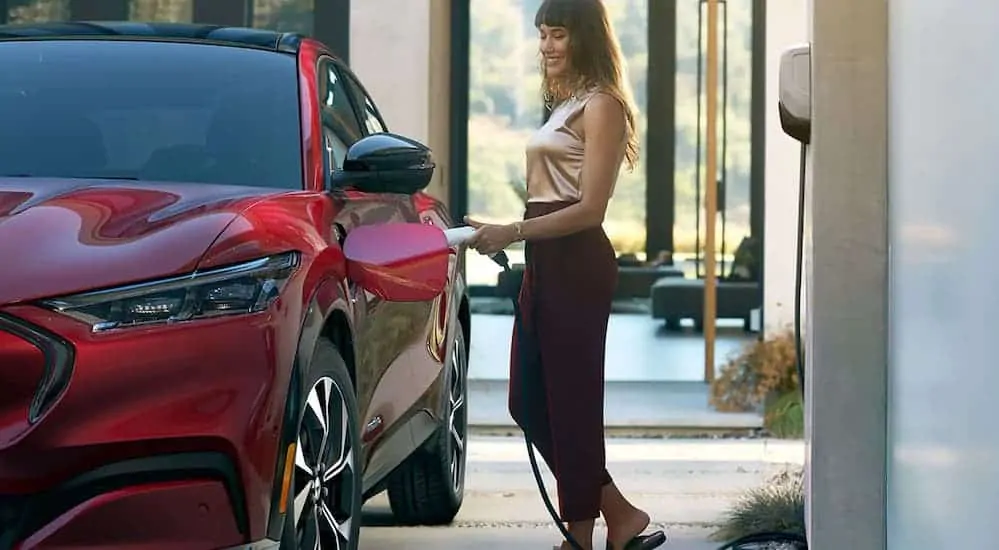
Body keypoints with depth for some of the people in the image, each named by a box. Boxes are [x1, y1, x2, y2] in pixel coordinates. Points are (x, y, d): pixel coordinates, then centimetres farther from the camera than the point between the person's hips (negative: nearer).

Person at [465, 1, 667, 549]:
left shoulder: (600, 106, -8)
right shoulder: (565, 104, 19)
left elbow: (589, 208, -16)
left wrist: (511, 232, -20)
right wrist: (504, 235, 8)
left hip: (575, 266, -10)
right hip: (545, 264, 10)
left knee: (570, 403, -6)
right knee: (528, 402, 8)